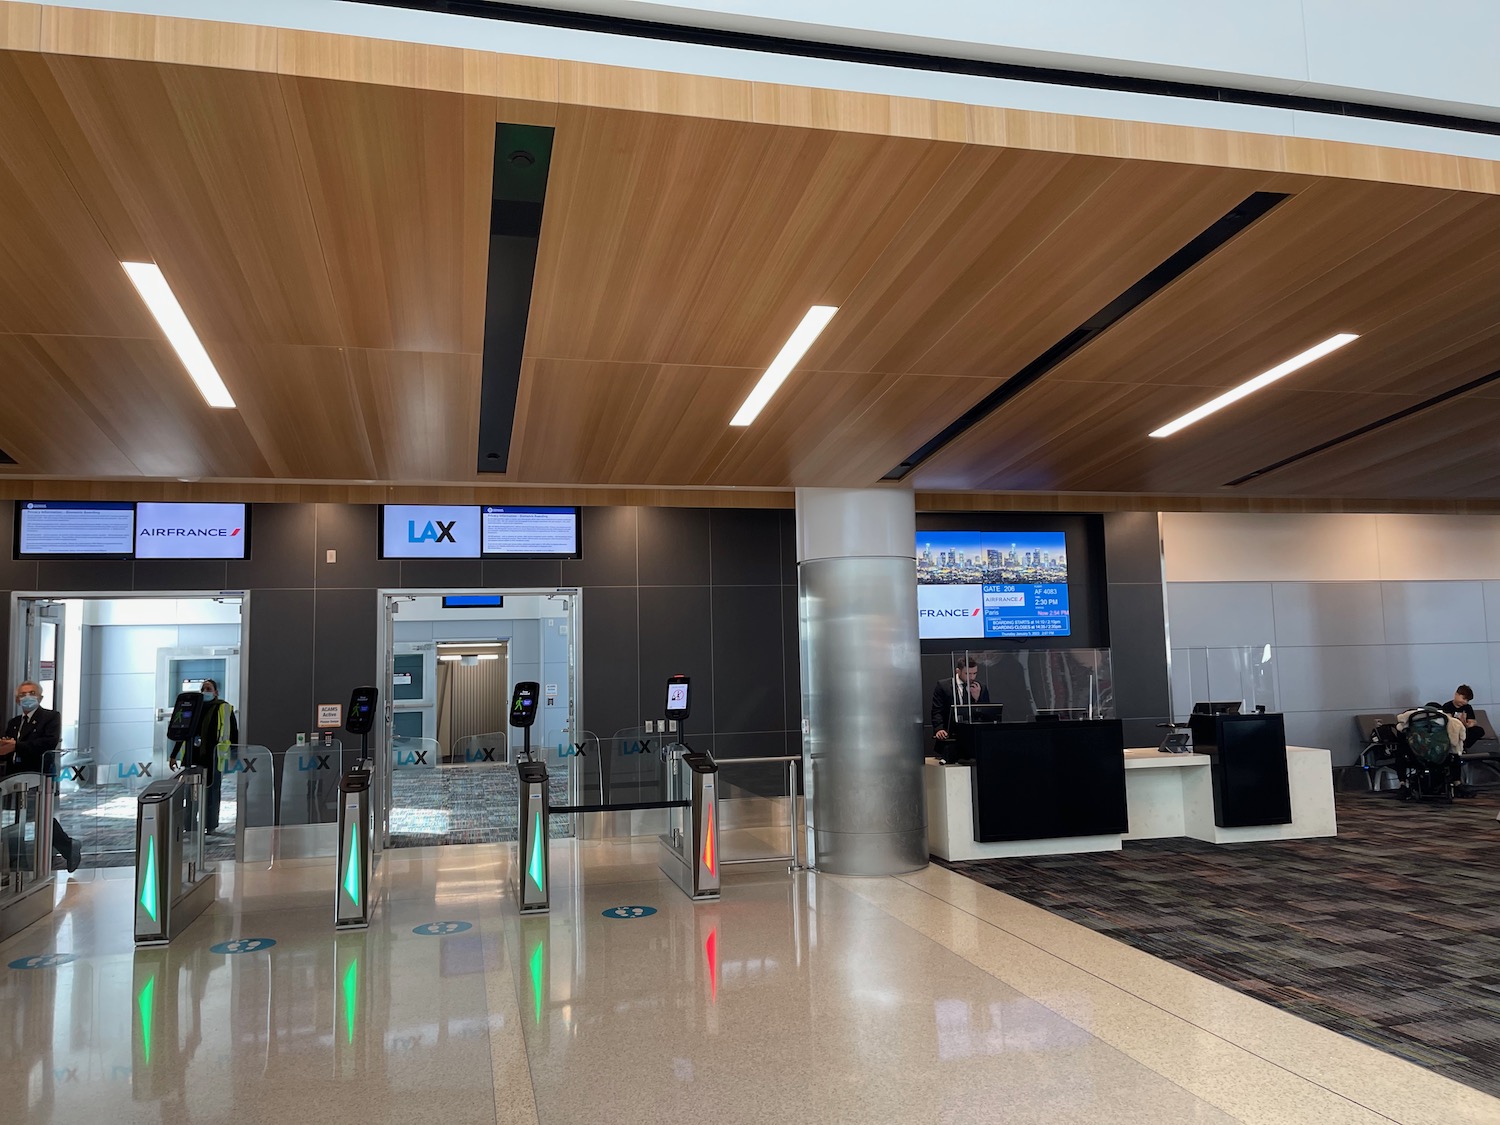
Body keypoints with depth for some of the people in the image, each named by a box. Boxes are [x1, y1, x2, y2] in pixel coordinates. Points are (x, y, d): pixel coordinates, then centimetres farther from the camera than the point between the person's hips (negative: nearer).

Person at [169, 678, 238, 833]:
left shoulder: (224, 708, 1)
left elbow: (234, 734, 1)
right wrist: (174, 755, 17)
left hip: (213, 757, -4)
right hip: (193, 757, 4)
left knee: (212, 791, 1)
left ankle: (211, 826, 10)